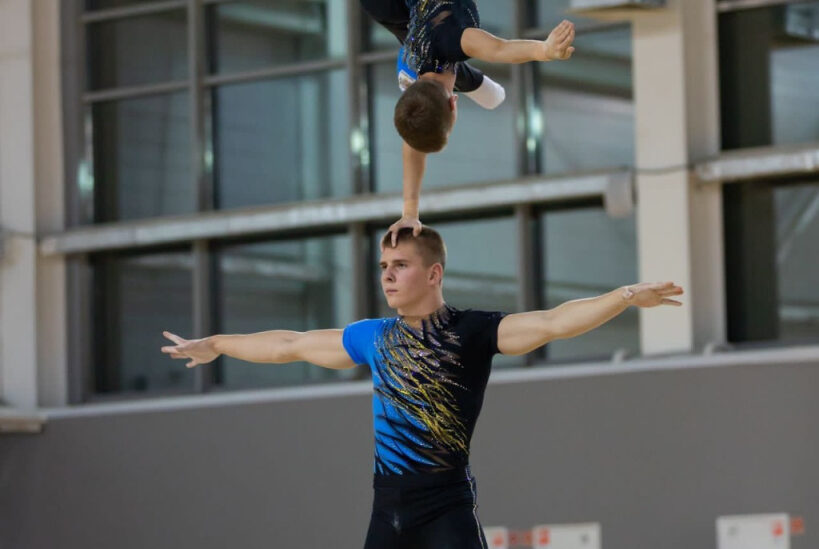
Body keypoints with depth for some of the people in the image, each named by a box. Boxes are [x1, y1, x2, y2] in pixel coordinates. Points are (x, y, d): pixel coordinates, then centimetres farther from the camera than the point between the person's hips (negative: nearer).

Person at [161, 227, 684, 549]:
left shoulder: (471, 332, -6)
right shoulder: (373, 338, 11)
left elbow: (551, 322, -18)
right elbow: (290, 345, 24)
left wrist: (625, 297, -32)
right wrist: (215, 345, 35)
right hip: (388, 507, 6)